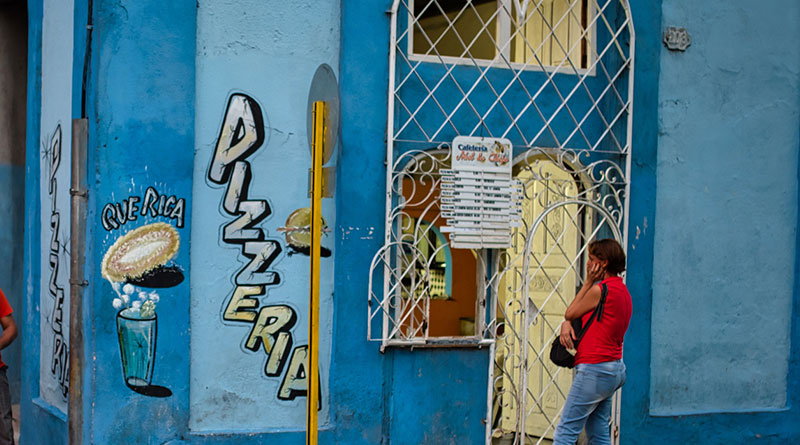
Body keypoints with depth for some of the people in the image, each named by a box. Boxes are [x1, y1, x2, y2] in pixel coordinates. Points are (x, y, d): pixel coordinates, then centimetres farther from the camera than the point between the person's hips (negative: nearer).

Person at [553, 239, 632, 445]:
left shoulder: (600, 290, -15)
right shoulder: (622, 290, 15)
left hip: (595, 369, -10)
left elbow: (570, 313, 0)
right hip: (614, 368, 10)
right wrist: (567, 324, -3)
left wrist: (588, 282, 2)